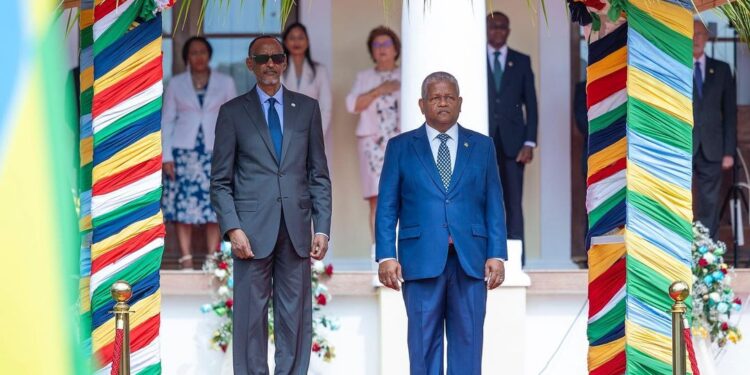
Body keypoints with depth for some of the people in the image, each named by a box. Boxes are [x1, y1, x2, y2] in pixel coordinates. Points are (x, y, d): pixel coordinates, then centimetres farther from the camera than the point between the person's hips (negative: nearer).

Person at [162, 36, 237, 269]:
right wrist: (166, 156, -1)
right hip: (184, 151, 0)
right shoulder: (176, 84, 9)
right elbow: (167, 120, 7)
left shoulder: (225, 83, 10)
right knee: (183, 205, -7)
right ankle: (186, 259, -4)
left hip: (215, 152, 0)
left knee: (214, 206, -6)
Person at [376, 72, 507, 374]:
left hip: (470, 260, 1)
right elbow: (387, 207, 4)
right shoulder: (400, 147, 8)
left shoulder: (482, 146, 11)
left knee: (468, 341, 2)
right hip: (422, 259, -1)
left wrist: (497, 255, -2)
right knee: (424, 342, 1)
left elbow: (494, 205, 7)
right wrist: (386, 256, -5)